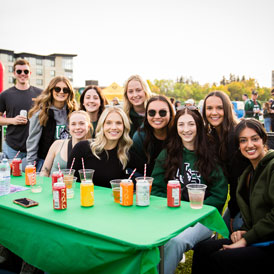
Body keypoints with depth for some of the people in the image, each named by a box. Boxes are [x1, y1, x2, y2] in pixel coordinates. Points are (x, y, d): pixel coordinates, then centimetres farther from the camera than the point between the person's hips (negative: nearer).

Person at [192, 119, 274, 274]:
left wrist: (246, 240, -15)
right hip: (257, 238, 7)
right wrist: (244, 232, 1)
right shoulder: (248, 174, 15)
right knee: (202, 249, -10)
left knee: (220, 259, -23)